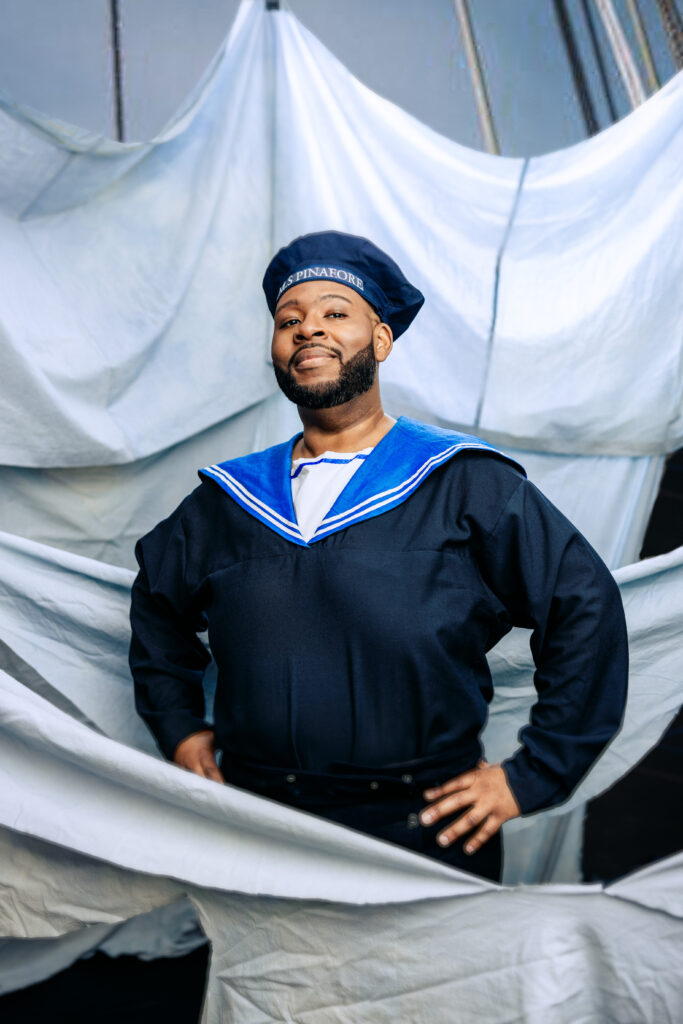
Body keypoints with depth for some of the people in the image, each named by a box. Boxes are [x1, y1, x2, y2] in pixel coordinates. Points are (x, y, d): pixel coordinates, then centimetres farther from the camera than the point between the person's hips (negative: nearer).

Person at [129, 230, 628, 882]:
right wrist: (178, 725, 13)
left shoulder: (466, 484, -6)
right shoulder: (226, 501, 6)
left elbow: (587, 609, -5)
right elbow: (156, 596, 23)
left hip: (427, 832, -2)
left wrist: (531, 777, -7)